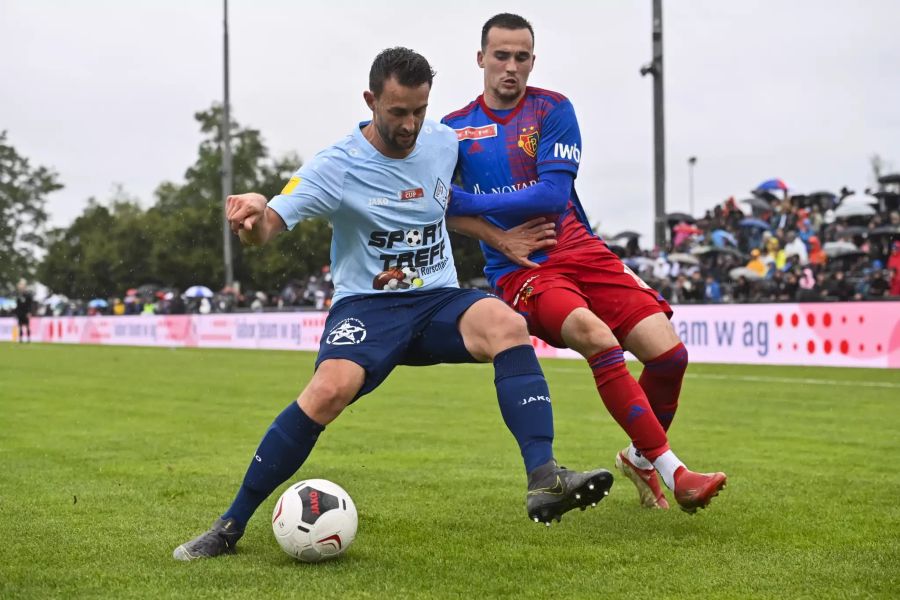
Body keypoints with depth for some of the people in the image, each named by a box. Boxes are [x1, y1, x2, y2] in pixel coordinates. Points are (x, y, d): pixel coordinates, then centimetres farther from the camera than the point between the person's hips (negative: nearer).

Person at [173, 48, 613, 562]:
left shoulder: (444, 142, 3)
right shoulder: (337, 168, -11)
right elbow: (268, 227, -22)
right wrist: (254, 217, -44)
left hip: (439, 299, 4)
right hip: (367, 305, -3)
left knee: (507, 324, -30)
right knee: (331, 389, -32)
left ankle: (544, 480, -37)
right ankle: (230, 527, -17)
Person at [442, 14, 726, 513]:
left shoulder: (553, 110, 4)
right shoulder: (455, 128, 7)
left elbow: (553, 192, -9)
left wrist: (464, 200, -13)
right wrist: (501, 239, -14)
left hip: (579, 249, 2)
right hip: (519, 270, -2)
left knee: (668, 353, -12)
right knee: (596, 337, -32)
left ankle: (639, 457, 16)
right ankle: (673, 472, -26)